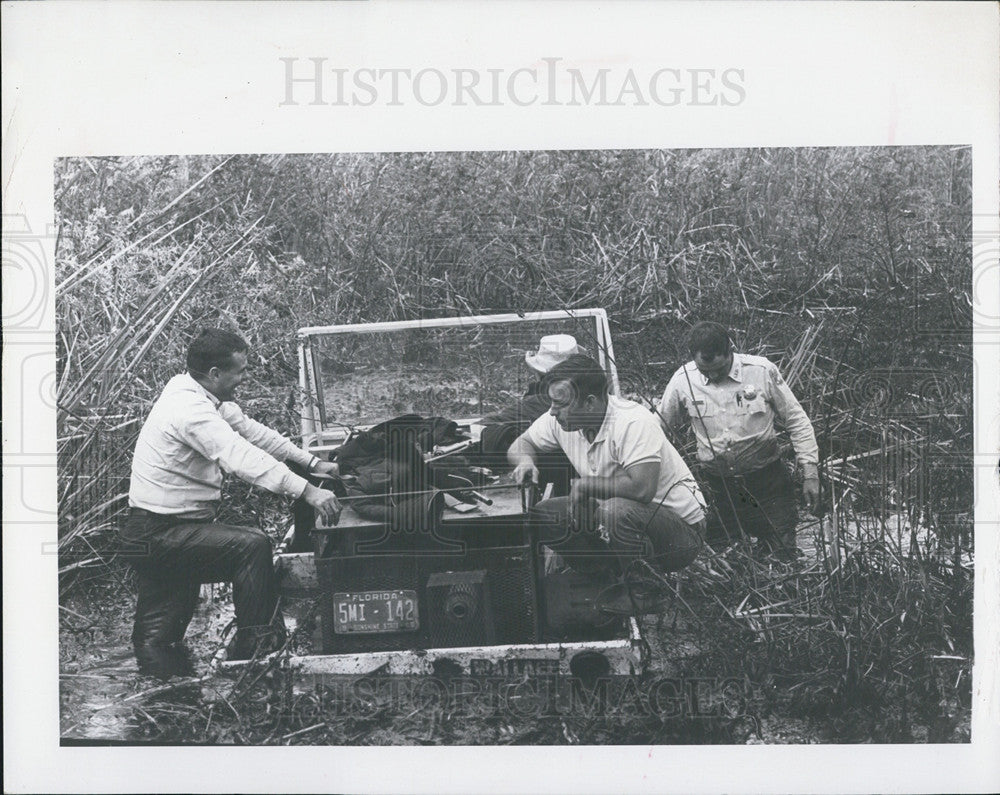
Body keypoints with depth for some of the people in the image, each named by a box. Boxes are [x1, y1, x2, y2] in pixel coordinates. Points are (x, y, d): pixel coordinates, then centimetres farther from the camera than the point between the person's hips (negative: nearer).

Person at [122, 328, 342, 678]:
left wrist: (312, 462, 7)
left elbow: (251, 430, 12)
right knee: (253, 545, -19)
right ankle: (255, 647, -12)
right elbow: (244, 459, -33)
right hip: (158, 534, -11)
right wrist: (308, 491, -37)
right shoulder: (190, 410, -24)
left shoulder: (206, 399, 8)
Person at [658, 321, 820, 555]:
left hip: (766, 480, -1)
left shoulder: (762, 371, -9)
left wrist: (810, 474, -3)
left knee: (782, 554, -2)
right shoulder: (683, 380, -6)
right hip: (717, 485, 1)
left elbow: (797, 422, 0)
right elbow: (659, 426, 9)